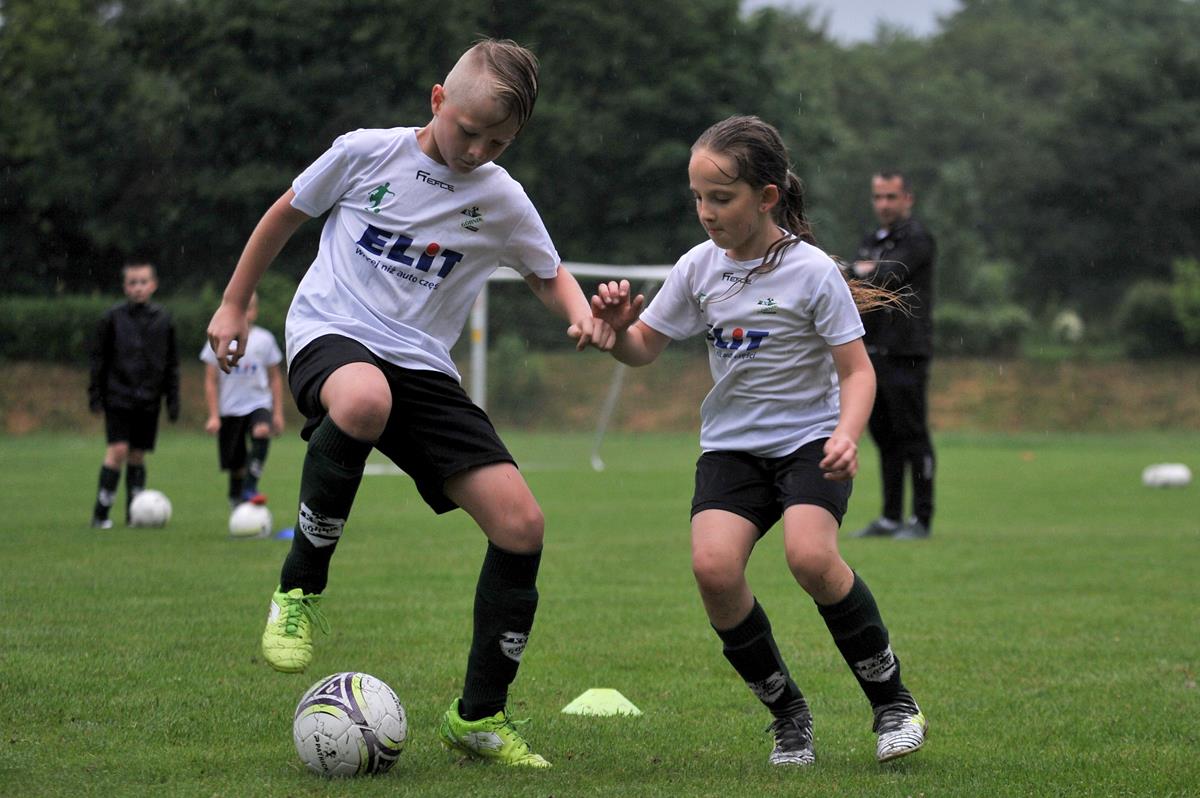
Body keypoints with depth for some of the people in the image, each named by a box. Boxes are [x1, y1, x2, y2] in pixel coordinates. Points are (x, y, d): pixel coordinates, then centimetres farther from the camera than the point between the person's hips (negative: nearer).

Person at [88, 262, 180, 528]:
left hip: (148, 399, 3)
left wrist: (173, 399, 8)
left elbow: (171, 363, 12)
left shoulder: (163, 319, 6)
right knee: (118, 450, -12)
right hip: (118, 396, -3)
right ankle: (101, 513, -6)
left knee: (138, 455, 6)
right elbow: (99, 357, 2)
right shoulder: (112, 317, -1)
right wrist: (95, 394, -2)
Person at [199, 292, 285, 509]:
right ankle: (236, 501, 23)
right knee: (235, 464, 3)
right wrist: (213, 416, -3)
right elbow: (211, 381, 2)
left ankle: (250, 488, -35)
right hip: (229, 408, 0)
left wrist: (278, 413, 8)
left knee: (262, 432, -32)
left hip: (258, 403, 0)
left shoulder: (265, 339, 3)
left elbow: (275, 378, 11)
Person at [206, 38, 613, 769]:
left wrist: (584, 316, -5)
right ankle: (300, 587, -20)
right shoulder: (367, 153, -2)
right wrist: (234, 305, 16)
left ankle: (479, 717, 7)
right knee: (363, 401, -44)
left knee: (521, 523, -10)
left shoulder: (501, 200, 4)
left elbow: (550, 275, 19)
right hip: (330, 334, -4)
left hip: (422, 366, 4)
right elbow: (286, 215, 12)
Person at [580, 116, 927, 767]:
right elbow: (645, 348, 10)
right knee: (713, 565, -22)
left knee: (811, 557, -30)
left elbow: (856, 371, -10)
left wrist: (846, 435, -29)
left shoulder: (811, 272, -11)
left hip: (808, 439, -3)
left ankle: (892, 698, -7)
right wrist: (617, 328, -13)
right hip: (732, 445, 4)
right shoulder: (698, 267, 0)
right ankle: (787, 712, -2)